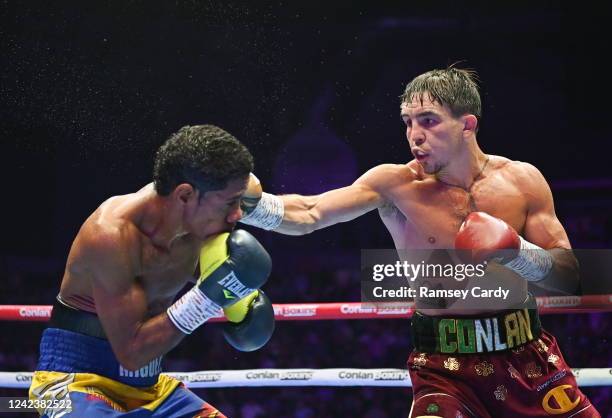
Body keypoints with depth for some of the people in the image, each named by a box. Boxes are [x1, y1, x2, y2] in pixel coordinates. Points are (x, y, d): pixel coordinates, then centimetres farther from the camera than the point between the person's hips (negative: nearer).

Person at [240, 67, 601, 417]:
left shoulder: (522, 180, -2)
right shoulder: (396, 184, -8)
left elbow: (570, 276, 0)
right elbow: (309, 214, -19)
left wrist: (518, 252, -20)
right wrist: (253, 203, -38)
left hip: (526, 354, 3)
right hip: (445, 366, -2)